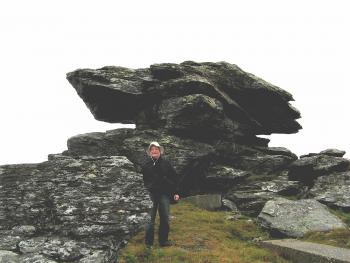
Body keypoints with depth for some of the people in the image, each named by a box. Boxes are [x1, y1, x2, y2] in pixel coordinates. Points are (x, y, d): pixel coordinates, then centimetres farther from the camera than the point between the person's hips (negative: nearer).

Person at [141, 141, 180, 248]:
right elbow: (142, 181, 11)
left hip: (164, 194, 1)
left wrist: (175, 192, 3)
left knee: (165, 218, 5)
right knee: (150, 219, 0)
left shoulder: (166, 164, 6)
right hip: (150, 194, -1)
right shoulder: (146, 166, 7)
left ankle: (163, 240, 19)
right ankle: (148, 241, 11)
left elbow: (175, 178, 8)